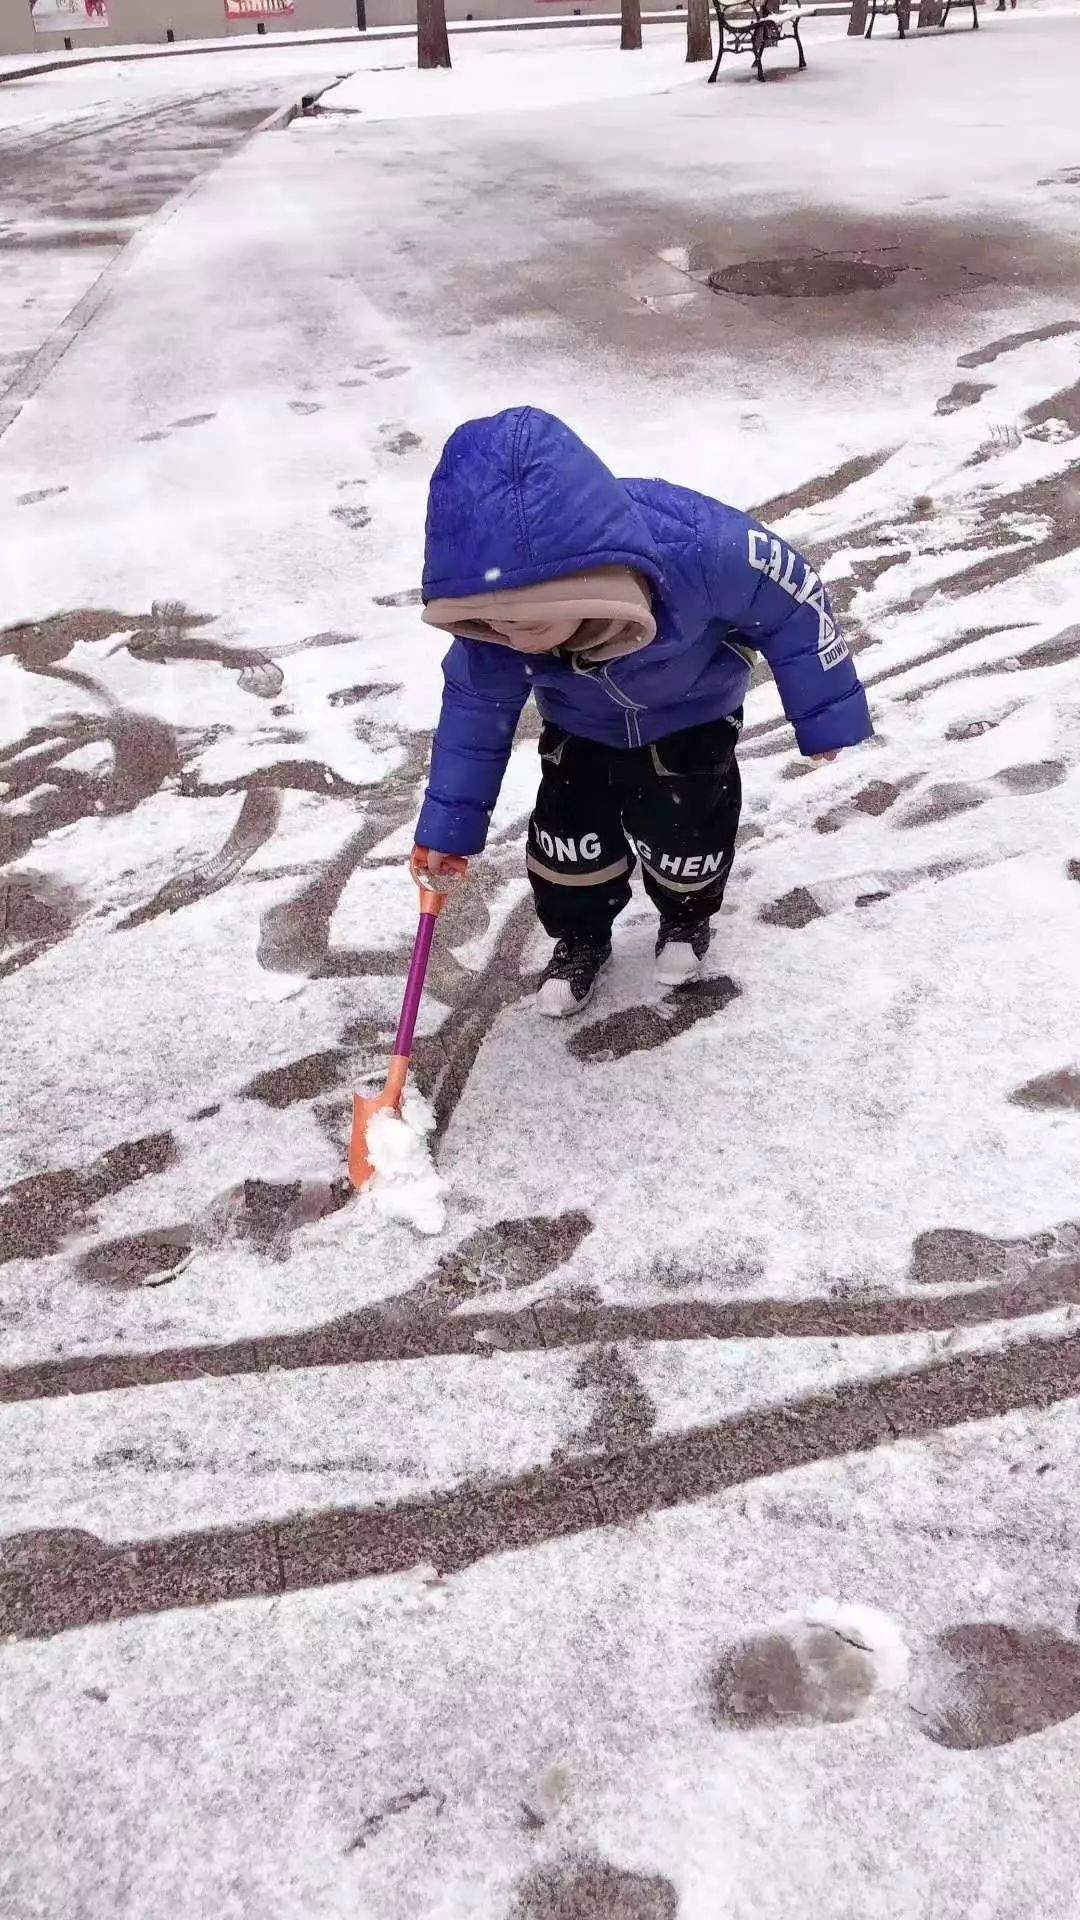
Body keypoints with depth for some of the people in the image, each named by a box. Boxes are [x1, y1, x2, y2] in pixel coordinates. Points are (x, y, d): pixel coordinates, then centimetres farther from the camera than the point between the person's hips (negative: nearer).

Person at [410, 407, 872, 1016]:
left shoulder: (698, 549, -45)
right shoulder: (496, 619, -34)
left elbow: (791, 595, -24)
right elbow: (475, 708, -14)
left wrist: (826, 713, -11)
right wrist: (448, 823, -10)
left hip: (693, 710, -2)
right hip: (582, 721, 2)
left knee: (681, 830, -4)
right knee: (568, 831, -3)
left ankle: (687, 916, 31)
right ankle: (581, 937, 27)